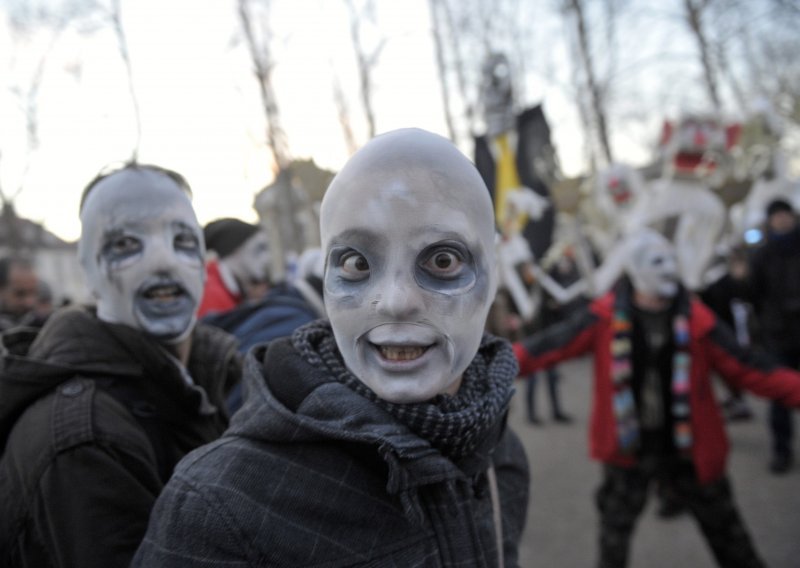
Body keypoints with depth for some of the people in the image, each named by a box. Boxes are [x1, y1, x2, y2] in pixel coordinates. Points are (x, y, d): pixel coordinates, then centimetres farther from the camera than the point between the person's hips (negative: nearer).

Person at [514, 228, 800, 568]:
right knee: (613, 540, 17)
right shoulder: (606, 317, -11)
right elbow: (552, 345, -11)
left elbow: (748, 368, -5)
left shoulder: (696, 320, -8)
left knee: (729, 538, 15)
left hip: (688, 452, 1)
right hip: (627, 453, -1)